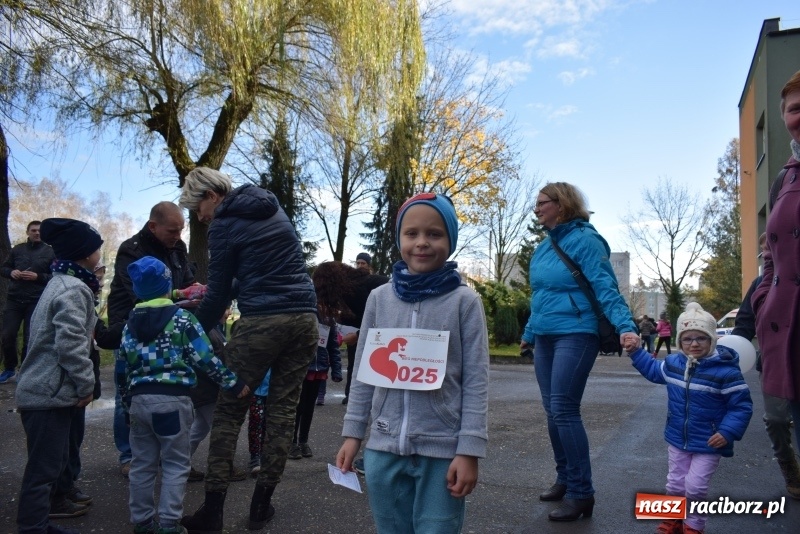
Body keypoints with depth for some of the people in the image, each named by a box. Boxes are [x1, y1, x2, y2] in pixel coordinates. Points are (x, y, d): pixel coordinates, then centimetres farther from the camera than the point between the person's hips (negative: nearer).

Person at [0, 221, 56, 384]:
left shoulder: (50, 252, 1)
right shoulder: (17, 249, 11)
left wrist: (37, 276, -17)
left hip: (36, 302, -3)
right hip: (14, 299, 3)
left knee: (30, 338, 0)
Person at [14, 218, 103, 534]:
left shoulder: (61, 283, 16)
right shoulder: (74, 289, -17)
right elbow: (70, 344, -25)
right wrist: (86, 385, -15)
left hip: (44, 390, 10)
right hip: (49, 394, -10)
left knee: (49, 465, 19)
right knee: (44, 469, -3)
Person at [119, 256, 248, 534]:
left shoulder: (130, 324, 11)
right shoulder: (182, 318, -6)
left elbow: (124, 367, 15)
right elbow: (205, 359, -10)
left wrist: (126, 401, 25)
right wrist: (232, 382, -3)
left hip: (138, 399, 5)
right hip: (172, 399, -5)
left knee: (142, 463, 15)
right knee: (175, 463, 5)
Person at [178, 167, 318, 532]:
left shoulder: (224, 225, -1)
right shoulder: (274, 207, 19)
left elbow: (218, 293, 0)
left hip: (262, 321, -6)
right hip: (304, 317, 6)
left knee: (228, 412, 4)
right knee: (283, 410, 9)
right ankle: (262, 503, 15)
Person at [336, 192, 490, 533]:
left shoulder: (464, 301, -5)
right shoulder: (379, 298, 3)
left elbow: (476, 381, -7)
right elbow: (364, 374, 8)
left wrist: (469, 450, -10)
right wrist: (353, 433, 7)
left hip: (443, 451, -3)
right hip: (383, 448, 3)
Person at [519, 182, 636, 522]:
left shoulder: (584, 240, -9)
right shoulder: (543, 247, 13)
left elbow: (605, 289, -16)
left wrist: (625, 326, -30)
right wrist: (529, 334, 29)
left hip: (576, 335, -8)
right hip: (545, 338, 8)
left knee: (564, 410, -11)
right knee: (553, 411, 11)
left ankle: (581, 493, 0)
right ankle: (565, 478, 25)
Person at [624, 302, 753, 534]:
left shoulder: (726, 371, -19)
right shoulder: (673, 363, -3)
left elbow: (742, 405, -14)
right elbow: (653, 370, 19)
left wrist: (728, 432, -22)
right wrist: (636, 352, 11)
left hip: (709, 444, -5)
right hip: (677, 439, 5)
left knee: (695, 486, -2)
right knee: (675, 484, 14)